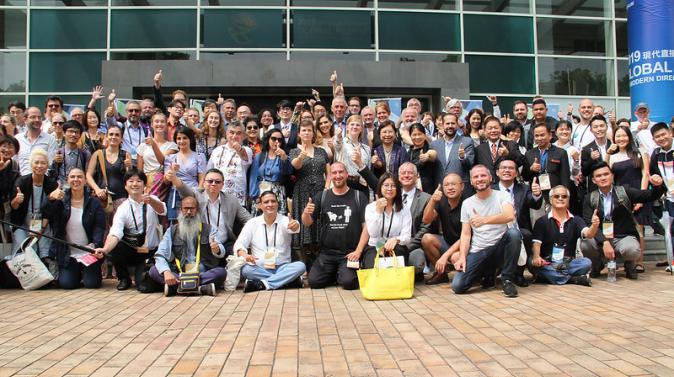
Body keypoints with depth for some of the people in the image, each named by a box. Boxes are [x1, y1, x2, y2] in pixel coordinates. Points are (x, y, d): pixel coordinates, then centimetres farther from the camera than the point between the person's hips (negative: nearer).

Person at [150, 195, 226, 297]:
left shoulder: (209, 229, 8)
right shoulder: (172, 231, 12)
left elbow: (222, 252, -5)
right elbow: (160, 255, 1)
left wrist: (217, 250, -32)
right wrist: (166, 272, -21)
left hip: (203, 272, -1)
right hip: (178, 274, 1)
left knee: (221, 272, -30)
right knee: (153, 270, -22)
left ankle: (175, 287, -33)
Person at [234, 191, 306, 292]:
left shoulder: (285, 220, -1)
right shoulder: (252, 223, 3)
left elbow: (293, 227, -25)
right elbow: (239, 244, -2)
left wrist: (295, 225, -52)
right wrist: (244, 255, -27)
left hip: (282, 268, 0)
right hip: (259, 269, 0)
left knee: (300, 266, -27)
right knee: (245, 269, -31)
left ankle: (262, 284, -29)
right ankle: (288, 280, -25)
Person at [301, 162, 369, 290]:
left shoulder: (359, 197, 1)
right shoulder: (321, 197, 7)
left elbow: (366, 226, -2)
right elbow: (307, 223, 8)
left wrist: (358, 251, -11)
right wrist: (306, 213, -16)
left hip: (350, 253, -2)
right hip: (326, 253, 2)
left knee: (349, 282, -24)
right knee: (314, 281, -15)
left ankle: (342, 274, 12)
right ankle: (333, 274, 17)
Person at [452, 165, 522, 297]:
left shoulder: (502, 196, -1)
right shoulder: (467, 203, 7)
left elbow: (510, 216, -22)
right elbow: (465, 234, 5)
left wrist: (484, 220, -36)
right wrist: (462, 257, -10)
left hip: (499, 248, -2)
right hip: (477, 252, 2)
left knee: (513, 233, -35)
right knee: (457, 286, -17)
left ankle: (507, 279, -14)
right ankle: (487, 272, 17)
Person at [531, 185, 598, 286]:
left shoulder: (576, 220, 9)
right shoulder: (542, 221, 3)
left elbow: (588, 234, -9)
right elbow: (536, 243, -6)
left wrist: (594, 226, -33)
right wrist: (536, 256, -28)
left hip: (568, 262, 1)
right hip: (547, 263, -1)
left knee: (587, 263, -26)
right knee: (534, 264, -33)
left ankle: (551, 275, -18)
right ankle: (574, 279, -24)